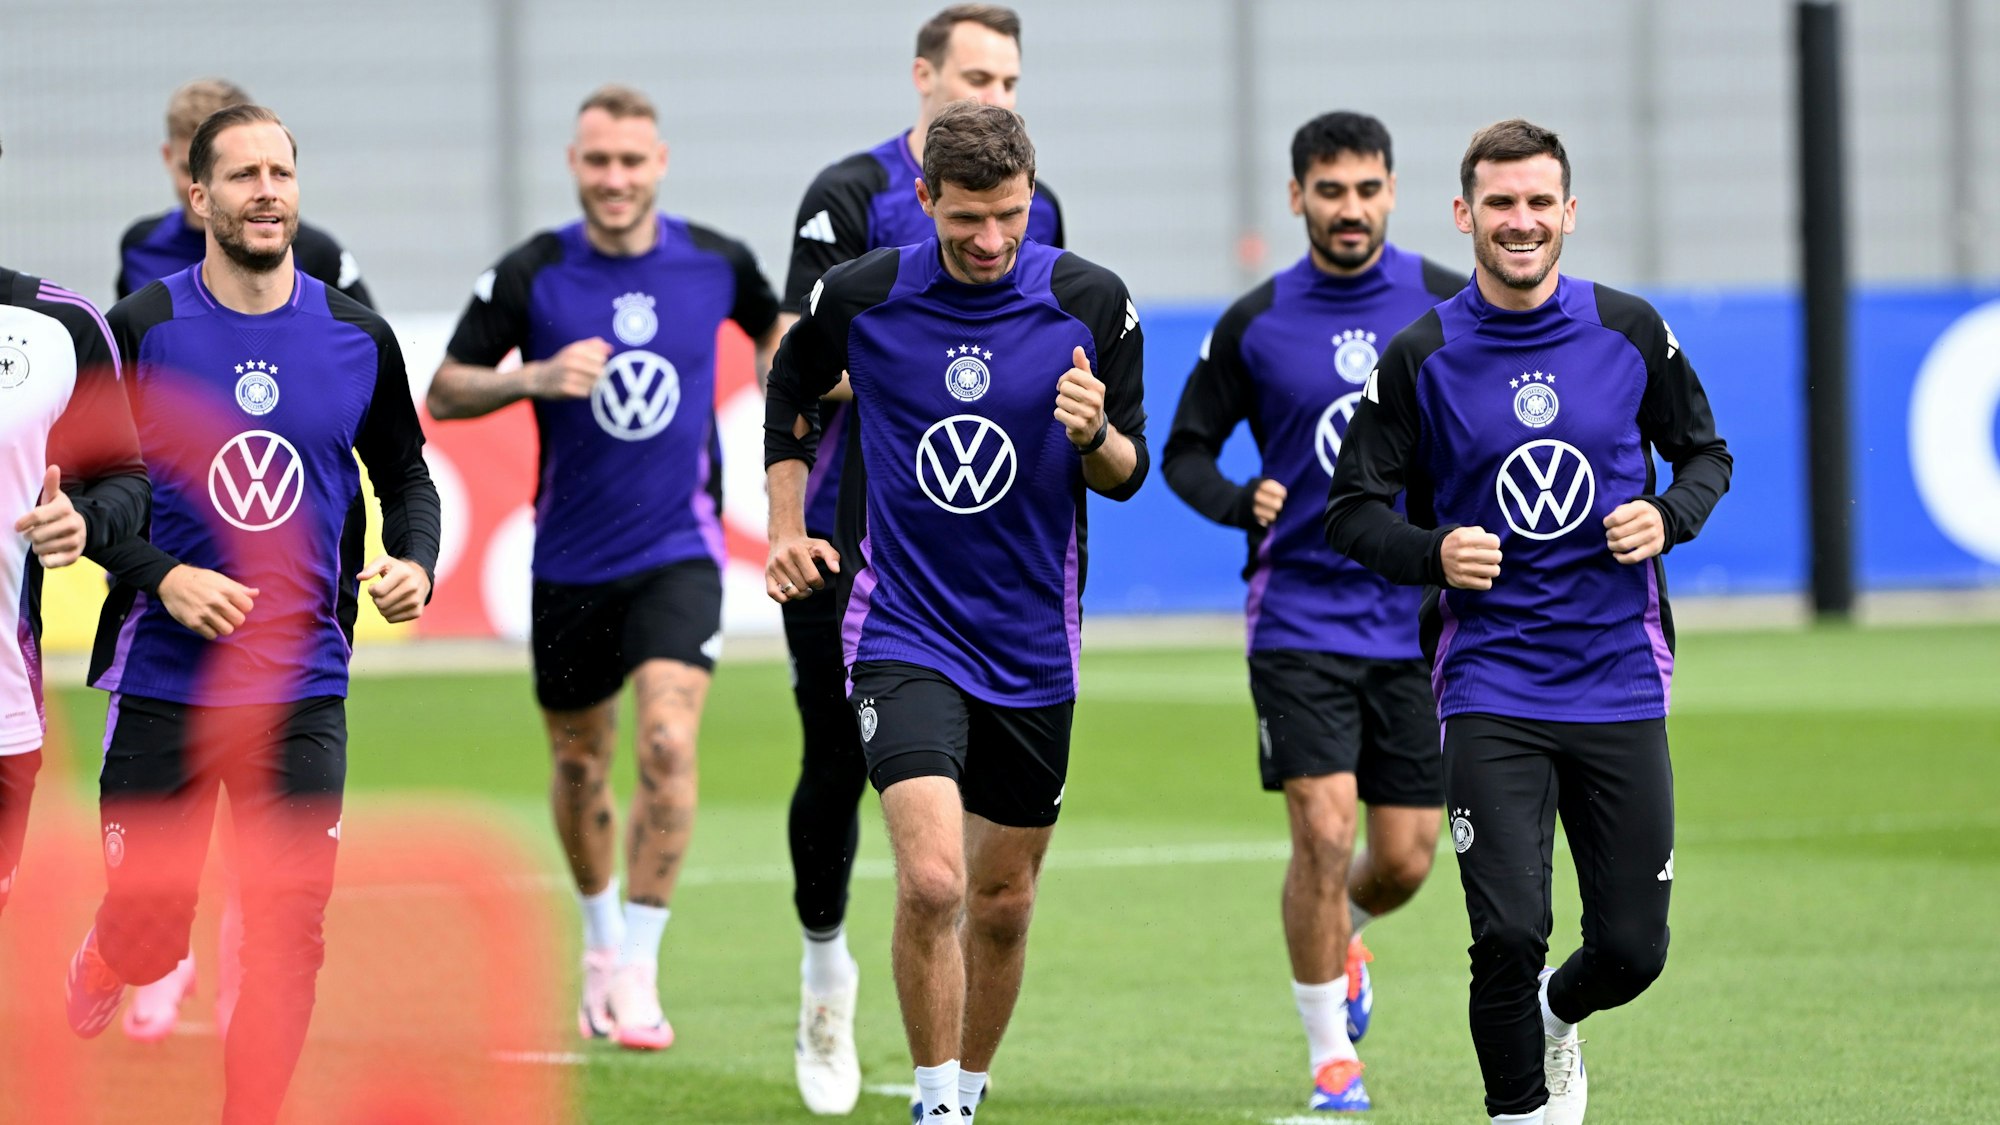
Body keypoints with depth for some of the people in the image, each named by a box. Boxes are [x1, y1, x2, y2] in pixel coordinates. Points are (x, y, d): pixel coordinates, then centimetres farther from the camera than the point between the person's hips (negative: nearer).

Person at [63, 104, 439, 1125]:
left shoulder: (358, 339, 4)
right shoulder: (140, 330, -5)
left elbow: (405, 474, 16)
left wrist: (415, 563, -4)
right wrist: (163, 577, -16)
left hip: (302, 693, 2)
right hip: (162, 685, -2)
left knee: (287, 935, -6)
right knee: (146, 935, 5)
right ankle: (92, 973, 40)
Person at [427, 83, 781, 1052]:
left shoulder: (716, 263, -2)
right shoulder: (530, 275, -7)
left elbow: (772, 326, 21)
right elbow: (444, 392, -4)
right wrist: (538, 376, -19)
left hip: (679, 552, -1)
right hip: (572, 561, 1)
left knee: (668, 744, -19)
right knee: (580, 760, 13)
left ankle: (638, 971, -13)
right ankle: (600, 938, 39)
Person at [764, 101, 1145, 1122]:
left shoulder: (1091, 302, -7)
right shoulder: (859, 297, -7)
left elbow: (1128, 474, 1)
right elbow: (791, 392, 15)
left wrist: (1095, 435, -20)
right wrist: (786, 527, 7)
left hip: (1033, 645, 2)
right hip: (902, 632, -2)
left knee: (1003, 901, 12)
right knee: (932, 880, -19)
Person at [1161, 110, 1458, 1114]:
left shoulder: (1451, 306, 0)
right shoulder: (1254, 324, 0)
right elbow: (1185, 448, 9)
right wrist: (1237, 502, -11)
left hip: (1421, 617, 1)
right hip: (1301, 611, -1)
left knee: (1406, 859, 3)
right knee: (1323, 833, -13)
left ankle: (1341, 936, 39)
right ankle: (1331, 1056, 2)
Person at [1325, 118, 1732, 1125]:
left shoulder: (1629, 331, 2)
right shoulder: (1421, 358, -3)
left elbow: (1704, 453, 15)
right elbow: (1352, 510, 2)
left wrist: (1668, 516, -7)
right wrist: (1431, 552, -18)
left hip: (1620, 675, 2)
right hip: (1489, 688, -2)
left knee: (1633, 948, 4)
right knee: (1508, 935, -15)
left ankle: (1554, 1019, 39)